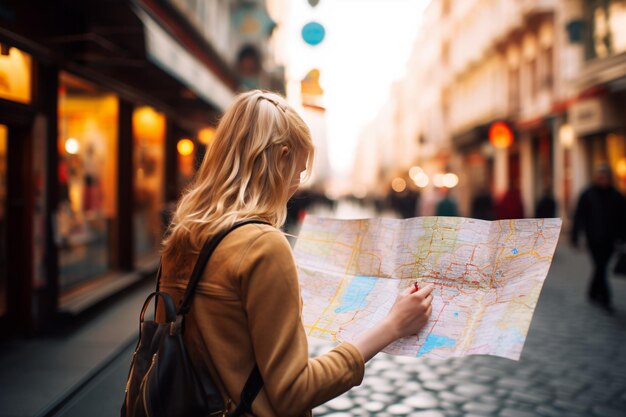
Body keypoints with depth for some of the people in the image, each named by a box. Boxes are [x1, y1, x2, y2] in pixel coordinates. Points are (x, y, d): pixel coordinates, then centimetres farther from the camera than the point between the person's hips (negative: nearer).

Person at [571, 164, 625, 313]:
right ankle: (605, 299, 0)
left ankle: (593, 293, 27)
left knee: (601, 267, 10)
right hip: (594, 239, -3)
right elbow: (579, 217, -4)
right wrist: (574, 237, -6)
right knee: (600, 267, -6)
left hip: (609, 239, 3)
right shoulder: (587, 195, -4)